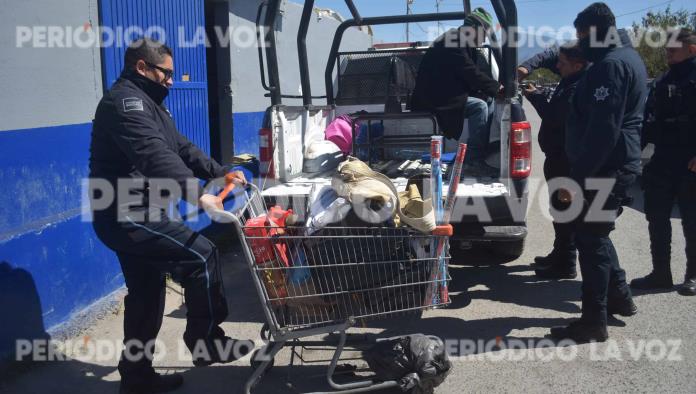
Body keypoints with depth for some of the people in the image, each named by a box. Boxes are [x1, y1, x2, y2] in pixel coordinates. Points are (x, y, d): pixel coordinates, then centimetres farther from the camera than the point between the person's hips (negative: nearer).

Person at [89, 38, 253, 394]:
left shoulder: (146, 103, 20)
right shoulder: (125, 101, -15)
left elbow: (181, 148, 19)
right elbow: (154, 155, -30)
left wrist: (221, 173, 6)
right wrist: (196, 193, -38)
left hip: (131, 216, 11)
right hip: (125, 216, -11)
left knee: (146, 296, 15)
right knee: (202, 255, -15)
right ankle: (205, 342, -2)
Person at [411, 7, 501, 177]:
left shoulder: (462, 42, 18)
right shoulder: (454, 42, -13)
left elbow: (475, 74, 15)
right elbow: (470, 74, -21)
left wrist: (494, 87, 1)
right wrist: (496, 88, -13)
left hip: (446, 94, 10)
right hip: (433, 98, -10)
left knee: (487, 100, 5)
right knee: (479, 106, -22)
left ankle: (486, 151, 4)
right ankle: (473, 162, -23)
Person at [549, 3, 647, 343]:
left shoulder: (610, 65, -17)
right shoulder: (627, 58, 17)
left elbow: (602, 129, -24)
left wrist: (576, 175, -23)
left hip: (605, 168, -10)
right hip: (616, 164, 10)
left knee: (590, 239, -4)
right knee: (595, 234, 21)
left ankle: (593, 322, 4)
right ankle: (619, 297, 32)